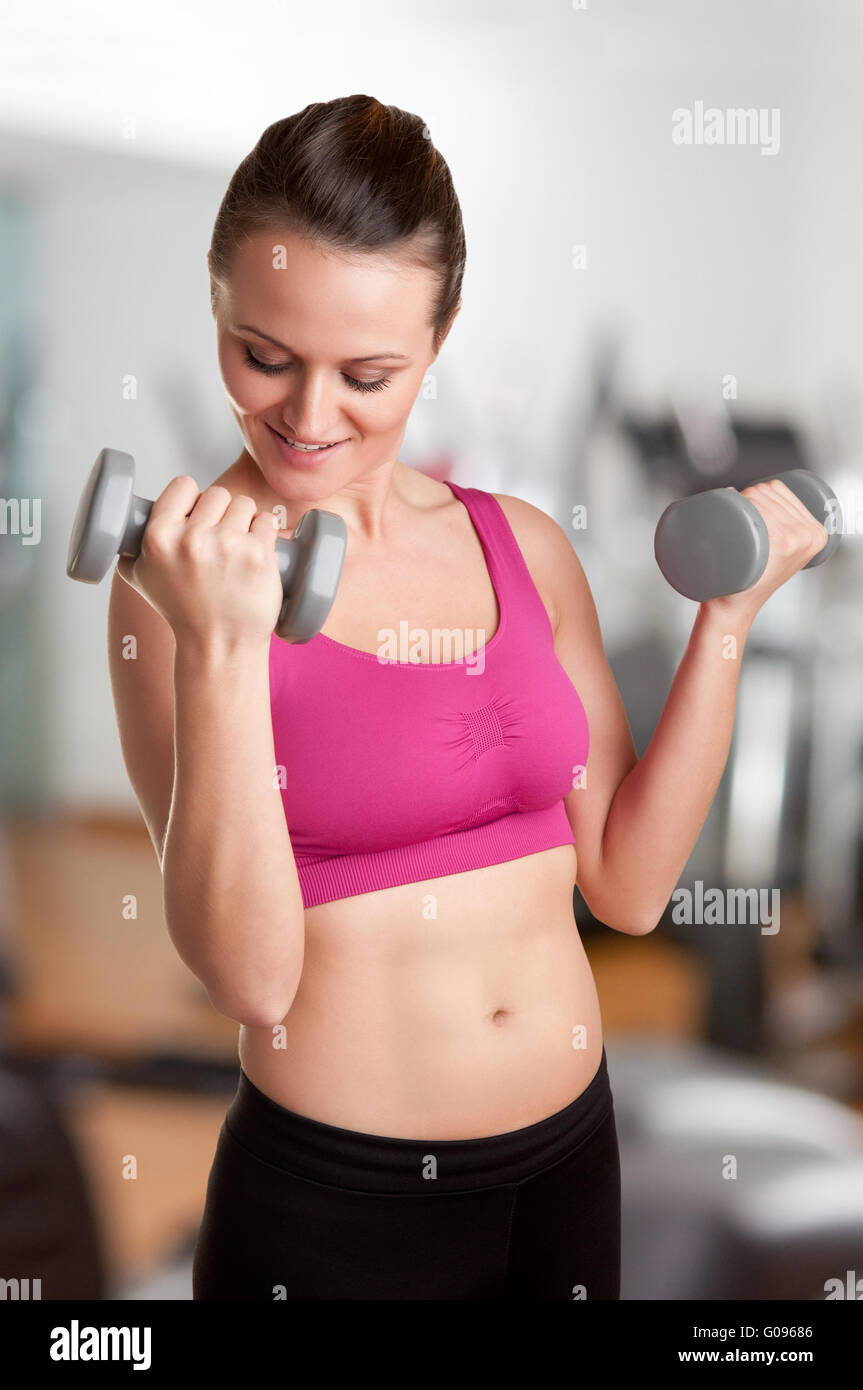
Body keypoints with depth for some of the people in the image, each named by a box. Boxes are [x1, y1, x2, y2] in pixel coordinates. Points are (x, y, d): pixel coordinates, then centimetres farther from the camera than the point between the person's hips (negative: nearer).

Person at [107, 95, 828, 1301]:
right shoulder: (183, 573, -11)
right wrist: (220, 647, -28)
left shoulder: (523, 546, 1)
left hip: (569, 1161, 5)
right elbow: (249, 975, -19)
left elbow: (628, 883, 1)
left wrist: (729, 614, -4)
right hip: (328, 1201, -4)